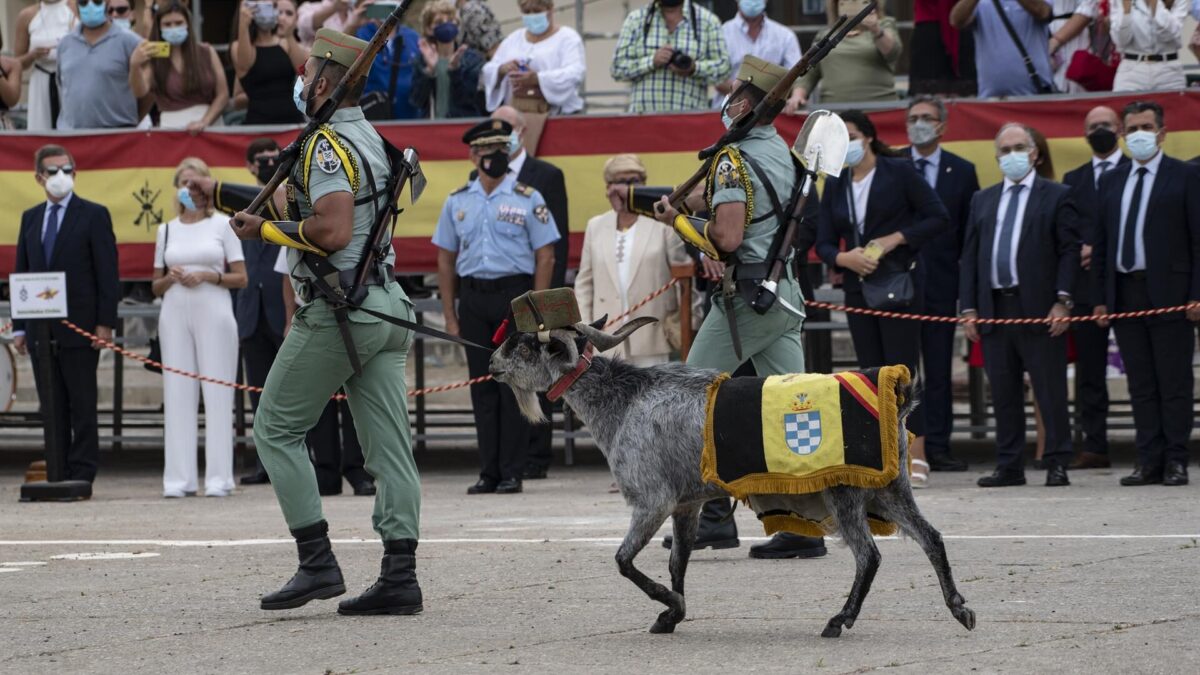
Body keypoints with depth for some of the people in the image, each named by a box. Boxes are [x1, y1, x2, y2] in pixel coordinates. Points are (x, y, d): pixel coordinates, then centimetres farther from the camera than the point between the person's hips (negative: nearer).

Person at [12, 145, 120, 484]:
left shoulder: (93, 215, 1)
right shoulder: (30, 218, 15)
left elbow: (107, 273, -4)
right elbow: (21, 274, 15)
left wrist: (105, 323, -11)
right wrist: (19, 327, 8)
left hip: (79, 328, -5)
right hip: (41, 330, 5)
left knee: (82, 405, -2)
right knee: (52, 408, 6)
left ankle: (82, 474, -1)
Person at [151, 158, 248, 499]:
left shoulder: (222, 225, 5)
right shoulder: (166, 230, 13)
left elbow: (241, 278, 4)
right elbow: (156, 286, 16)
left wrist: (209, 277, -11)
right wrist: (171, 278, -5)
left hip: (214, 313, -3)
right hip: (175, 314, 3)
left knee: (217, 392, -6)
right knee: (178, 393, -1)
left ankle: (218, 477, -5)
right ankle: (179, 477, -1)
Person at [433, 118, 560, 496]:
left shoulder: (527, 199, 2)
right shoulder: (457, 202, 10)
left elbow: (545, 257, -1)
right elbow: (446, 260, 12)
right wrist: (450, 317, 6)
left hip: (515, 294, -3)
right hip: (473, 297, 3)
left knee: (513, 385, -3)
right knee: (482, 386, 4)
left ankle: (512, 472, 1)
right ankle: (488, 473, 8)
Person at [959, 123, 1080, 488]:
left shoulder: (1056, 196, 4)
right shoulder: (983, 200, 18)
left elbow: (1070, 251, -2)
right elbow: (970, 255, 15)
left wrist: (1062, 301, -11)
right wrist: (969, 308, 7)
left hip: (1039, 307, -5)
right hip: (994, 308, 5)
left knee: (1050, 390, -3)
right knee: (1003, 393, 6)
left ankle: (1057, 465, 1)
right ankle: (1009, 465, 11)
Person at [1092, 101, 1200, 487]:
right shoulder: (1112, 181, 15)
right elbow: (1101, 243, 16)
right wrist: (1100, 298, 9)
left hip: (1168, 293, -5)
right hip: (1125, 293, 5)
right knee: (1140, 385, 6)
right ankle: (1150, 462, 8)